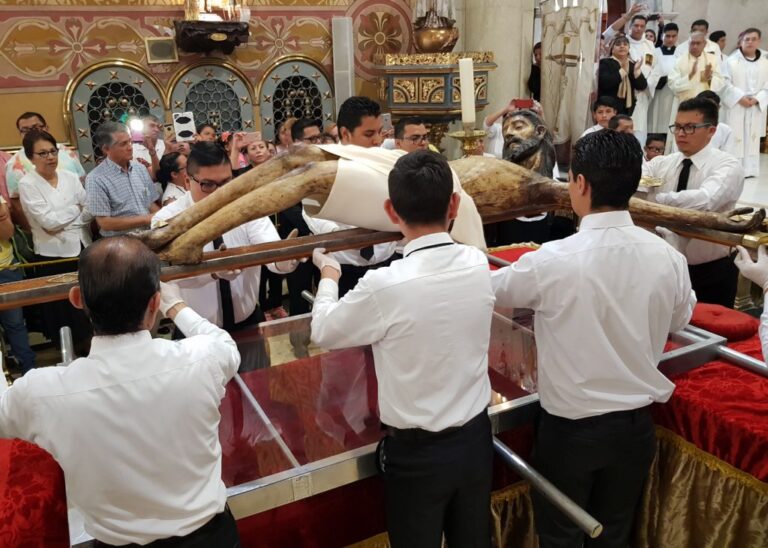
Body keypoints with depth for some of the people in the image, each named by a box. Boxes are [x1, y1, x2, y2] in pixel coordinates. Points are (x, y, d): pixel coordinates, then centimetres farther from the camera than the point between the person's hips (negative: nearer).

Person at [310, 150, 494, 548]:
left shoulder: (385, 286, -26)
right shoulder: (478, 265, -11)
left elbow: (324, 332, -7)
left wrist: (328, 276, 11)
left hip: (416, 452, -4)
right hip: (475, 437, 4)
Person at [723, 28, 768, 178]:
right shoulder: (732, 60, -4)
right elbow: (725, 83, -9)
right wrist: (740, 97, -16)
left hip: (756, 108, 4)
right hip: (735, 107, -4)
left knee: (752, 139, 6)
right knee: (734, 138, -4)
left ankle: (749, 169, 12)